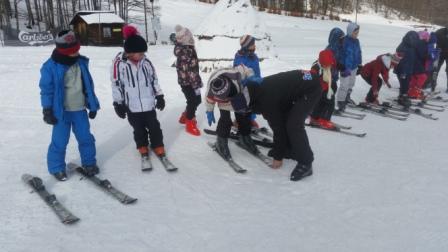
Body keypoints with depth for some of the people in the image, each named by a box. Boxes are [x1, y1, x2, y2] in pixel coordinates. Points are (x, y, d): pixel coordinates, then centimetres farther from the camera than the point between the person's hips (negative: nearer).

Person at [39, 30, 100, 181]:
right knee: (60, 141, 4)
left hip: (80, 110, 4)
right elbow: (46, 89, -8)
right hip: (61, 111, -4)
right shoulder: (51, 66, -13)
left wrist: (92, 105, 10)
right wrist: (47, 110, -9)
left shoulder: (81, 62, 2)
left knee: (86, 138, 11)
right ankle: (57, 168, 23)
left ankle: (89, 162, 29)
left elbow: (88, 84, 10)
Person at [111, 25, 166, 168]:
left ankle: (158, 147, 29)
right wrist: (118, 104, -5)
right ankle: (143, 149, 34)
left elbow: (154, 80, 9)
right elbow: (116, 84, -6)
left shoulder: (146, 62, -2)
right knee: (139, 130, 14)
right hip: (132, 107, -2)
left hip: (149, 104, 2)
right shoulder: (119, 63, -13)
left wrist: (159, 97, 9)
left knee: (154, 127, 10)